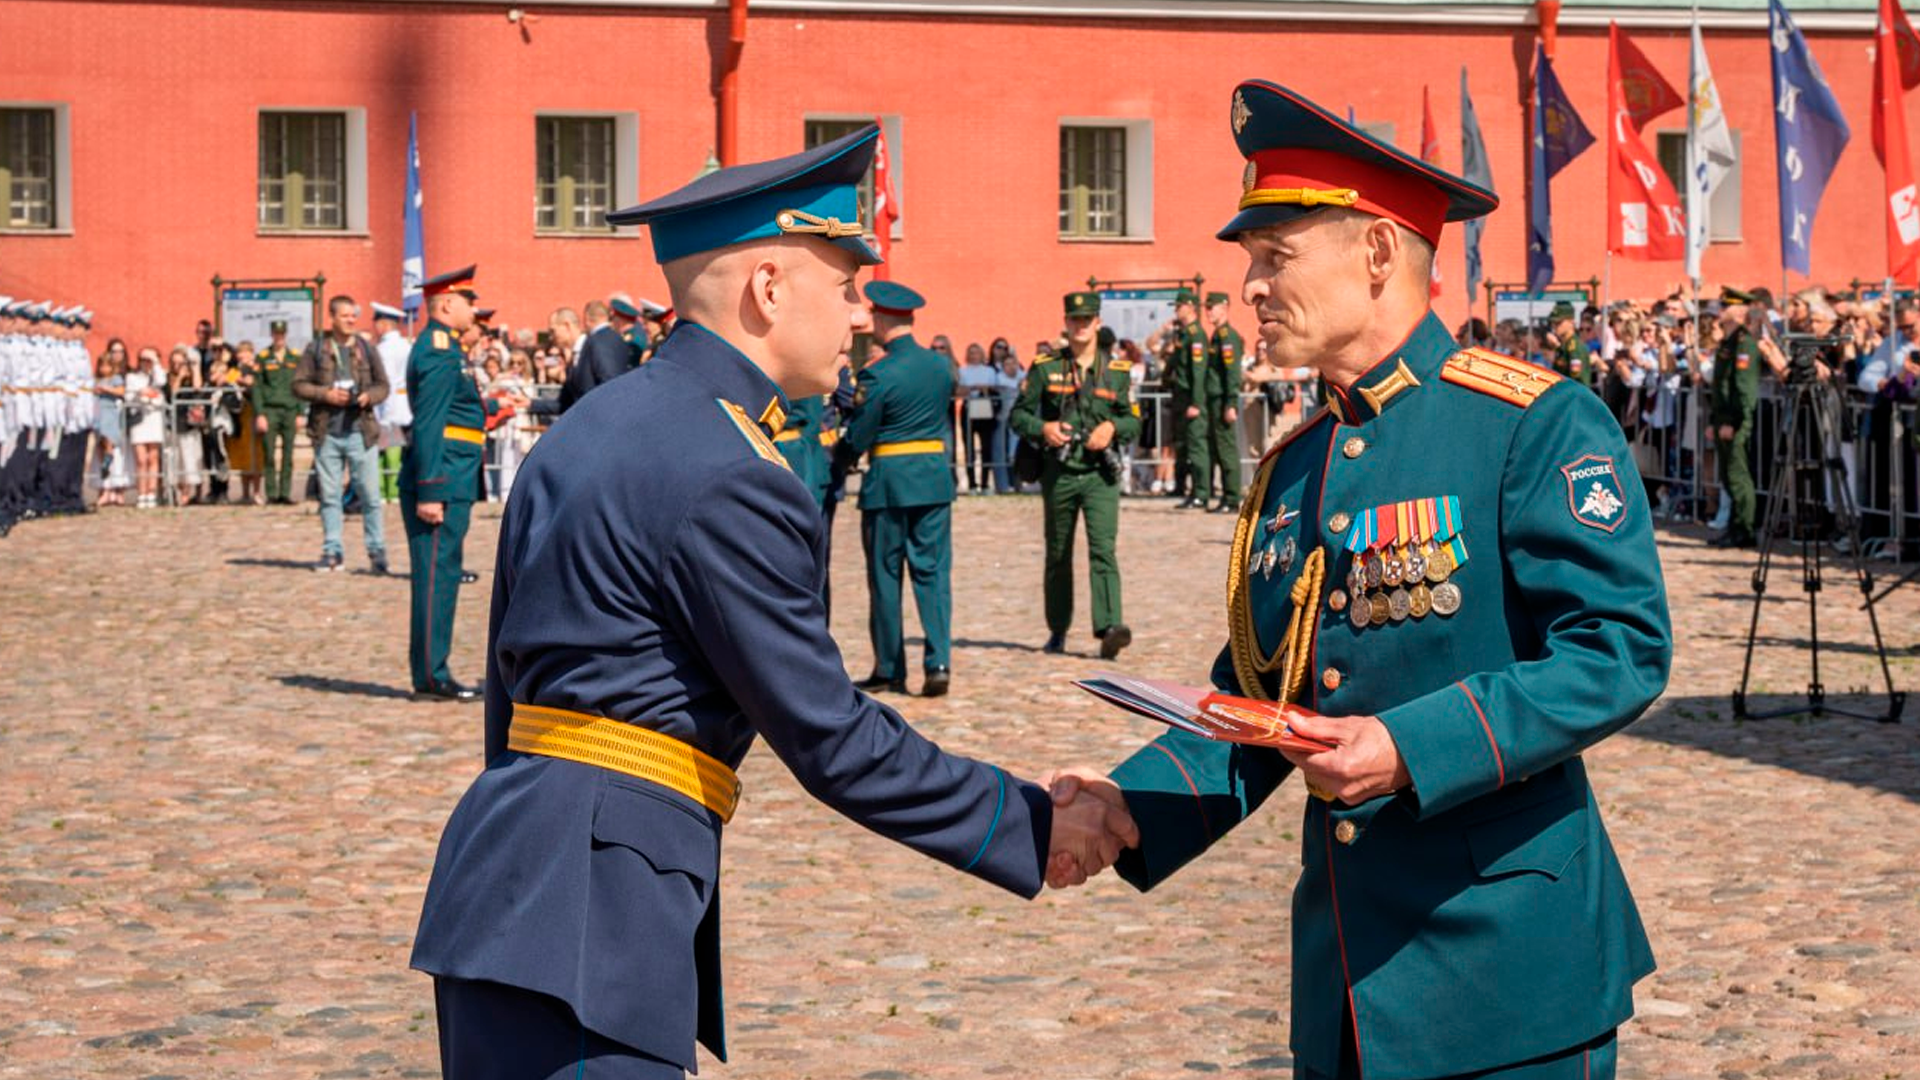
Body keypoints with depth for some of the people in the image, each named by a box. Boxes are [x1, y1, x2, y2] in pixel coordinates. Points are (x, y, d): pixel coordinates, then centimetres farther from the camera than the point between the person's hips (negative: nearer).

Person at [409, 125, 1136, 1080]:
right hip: (584, 907, -10)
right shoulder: (729, 481, -14)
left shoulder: (589, 425, 15)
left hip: (510, 857, 10)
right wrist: (1032, 828, -4)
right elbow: (830, 740, -12)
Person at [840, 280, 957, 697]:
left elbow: (858, 439, -9)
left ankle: (890, 670, 12)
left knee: (885, 575, 6)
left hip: (889, 480, -5)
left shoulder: (877, 374, -14)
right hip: (936, 475, 5)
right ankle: (939, 661, -8)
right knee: (933, 571, 5)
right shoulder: (942, 364, 4)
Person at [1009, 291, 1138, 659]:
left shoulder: (1118, 372, 6)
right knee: (1058, 556, 11)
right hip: (1058, 473, 1)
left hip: (1100, 475, -1)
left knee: (1103, 549, -16)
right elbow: (1019, 414, 7)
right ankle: (1057, 631, 25)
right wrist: (1042, 428, -13)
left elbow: (1133, 420, 11)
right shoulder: (1045, 368, 4)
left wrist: (1112, 427, -11)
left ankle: (1109, 629, -26)